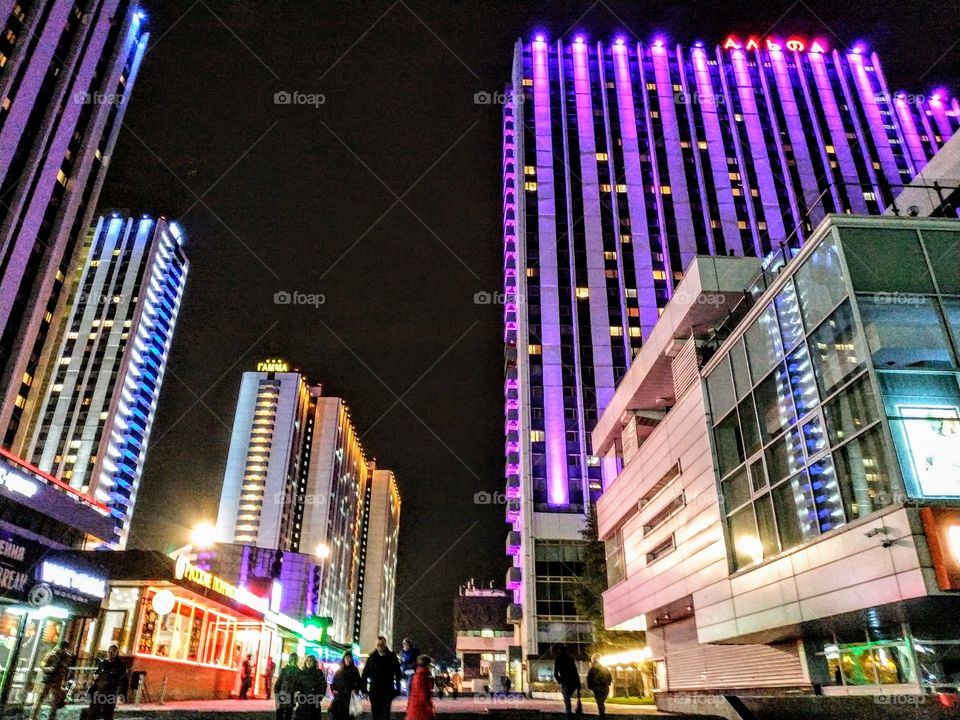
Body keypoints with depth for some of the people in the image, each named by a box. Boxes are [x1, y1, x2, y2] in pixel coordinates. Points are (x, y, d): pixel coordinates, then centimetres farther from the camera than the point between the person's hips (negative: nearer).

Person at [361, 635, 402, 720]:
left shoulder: (392, 657, -1)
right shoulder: (372, 657, 1)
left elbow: (398, 674, 2)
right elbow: (365, 674, 1)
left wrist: (398, 688, -3)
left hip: (387, 691, -2)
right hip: (374, 691, 2)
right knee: (375, 713, 10)